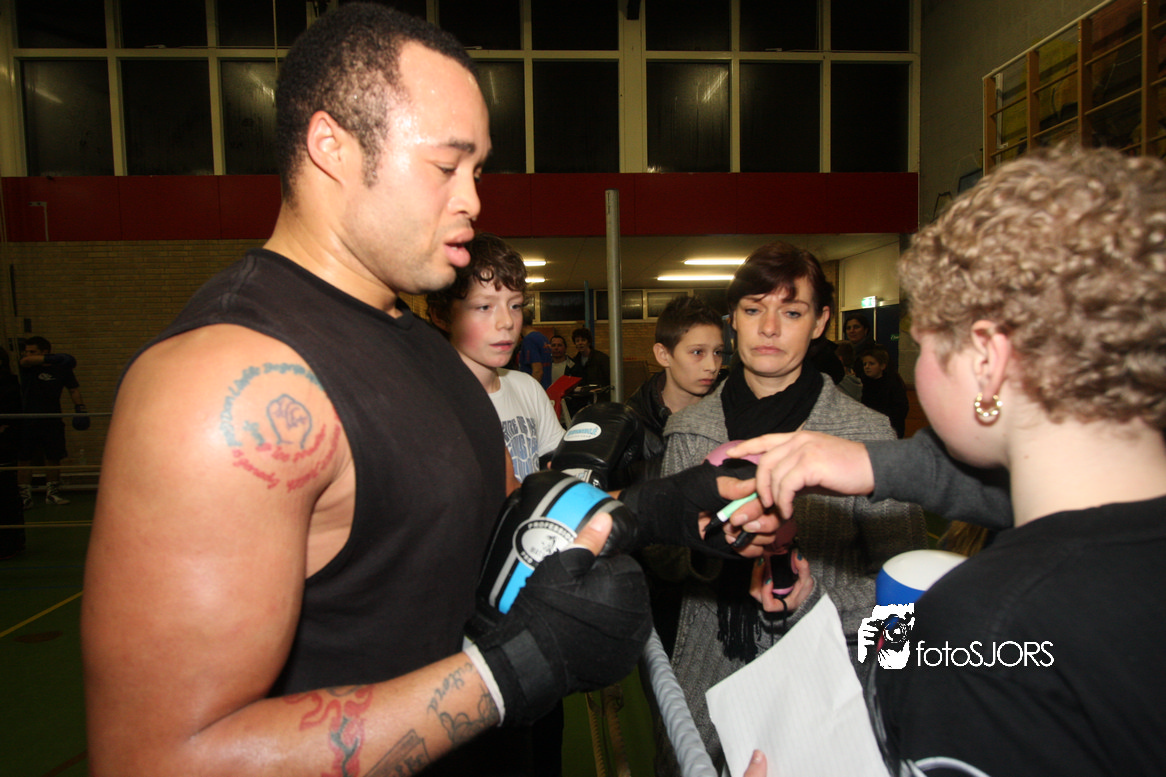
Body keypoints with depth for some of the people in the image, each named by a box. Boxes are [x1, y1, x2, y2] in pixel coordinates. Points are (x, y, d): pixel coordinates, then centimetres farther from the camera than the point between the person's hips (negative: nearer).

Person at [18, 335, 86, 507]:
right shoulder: (27, 366, -3)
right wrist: (52, 359, -40)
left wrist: (79, 407, -8)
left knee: (54, 458, 5)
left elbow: (74, 389, 6)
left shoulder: (61, 368, 1)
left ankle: (52, 493, 17)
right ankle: (24, 495, 7)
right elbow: (25, 360, -26)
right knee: (25, 459, 0)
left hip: (53, 420, 1)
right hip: (28, 420, -1)